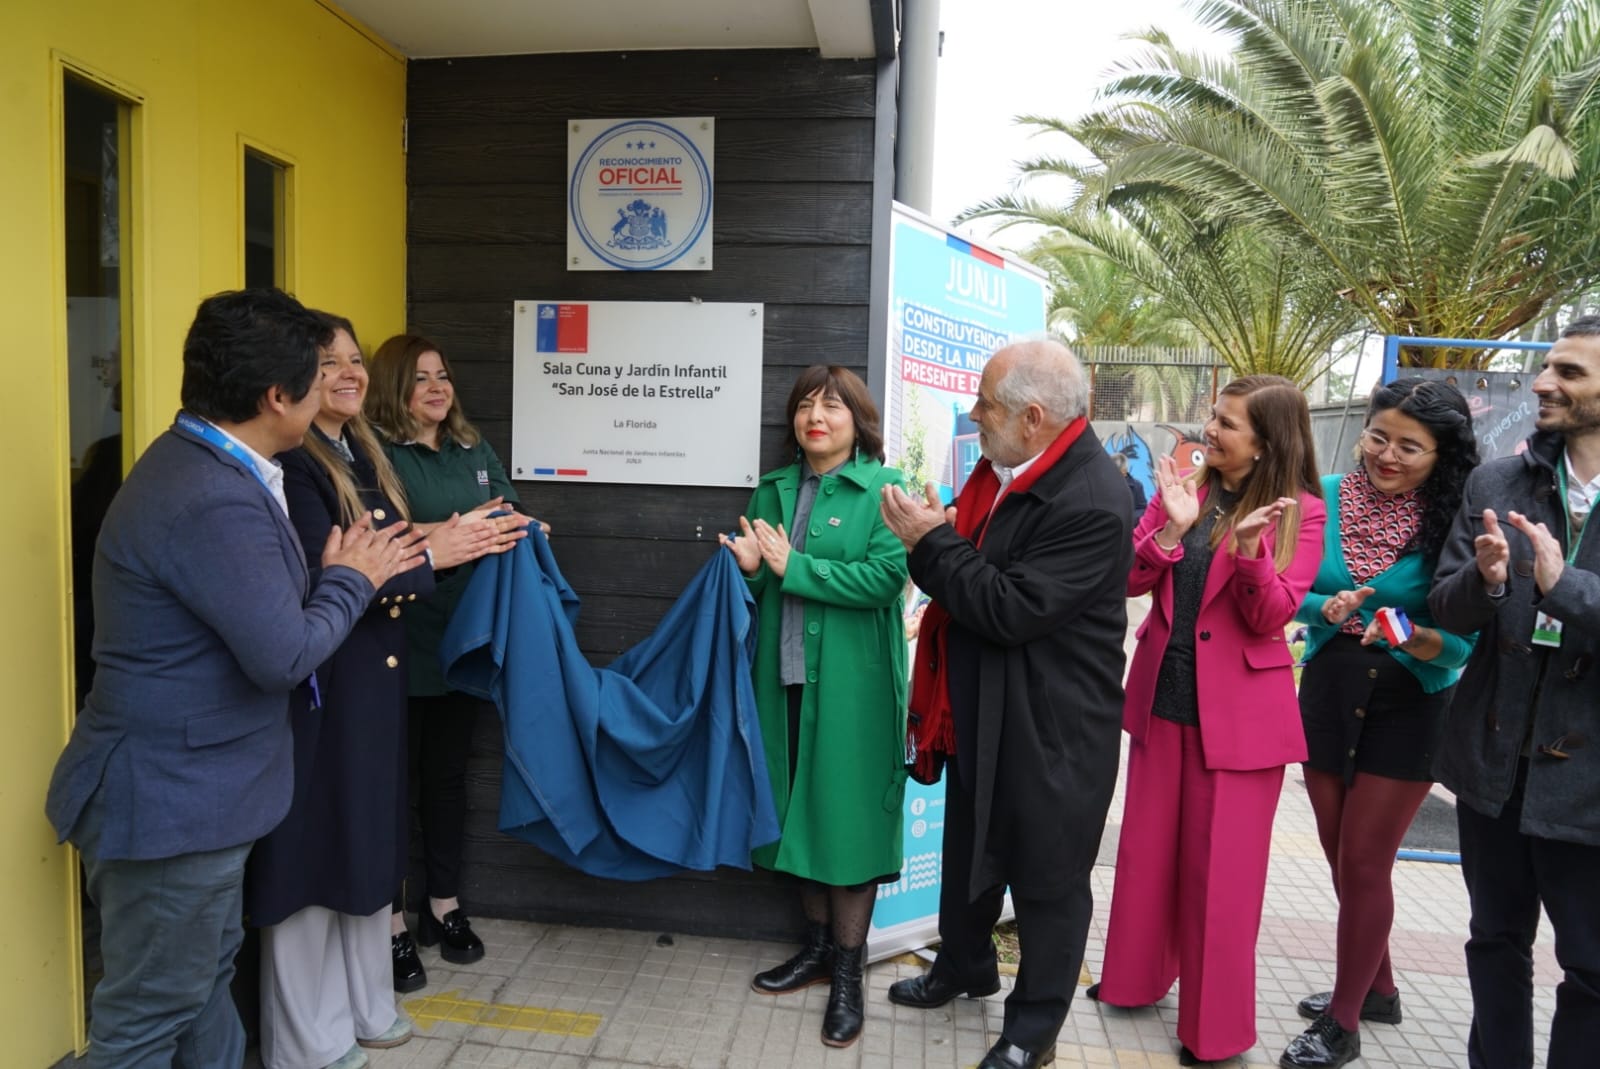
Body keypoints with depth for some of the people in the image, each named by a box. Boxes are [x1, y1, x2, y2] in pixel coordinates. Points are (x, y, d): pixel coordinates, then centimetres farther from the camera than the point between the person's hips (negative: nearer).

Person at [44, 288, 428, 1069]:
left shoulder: (200, 465, 5)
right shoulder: (213, 501, -29)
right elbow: (284, 656, -26)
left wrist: (345, 573, 5)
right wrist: (351, 579, -11)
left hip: (186, 785, 10)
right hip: (174, 798, -10)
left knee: (204, 976, 25)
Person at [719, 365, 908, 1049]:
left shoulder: (884, 488, -5)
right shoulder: (773, 490, 11)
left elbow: (886, 577, -17)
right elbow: (757, 581, 14)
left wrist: (792, 567, -18)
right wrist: (748, 569, -10)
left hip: (851, 684, -5)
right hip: (785, 680, 5)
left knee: (847, 812, 2)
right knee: (800, 809, 14)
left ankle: (848, 971, 18)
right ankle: (817, 947, 31)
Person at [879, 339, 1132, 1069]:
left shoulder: (1090, 502, -26)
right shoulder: (1005, 468, 0)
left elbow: (1012, 608, -28)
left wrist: (932, 542, -21)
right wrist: (931, 537, -8)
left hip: (1050, 728, -8)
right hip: (983, 712, 9)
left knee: (1047, 874, 12)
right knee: (969, 850, 25)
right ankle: (964, 966, 49)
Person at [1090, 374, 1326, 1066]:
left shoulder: (1299, 511, -7)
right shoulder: (1182, 487, 3)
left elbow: (1273, 616, -15)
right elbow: (1129, 580, -4)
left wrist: (1248, 546, -30)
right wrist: (1174, 526, -19)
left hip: (1238, 711, -4)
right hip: (1162, 696, 4)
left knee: (1220, 869, 6)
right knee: (1148, 849, 17)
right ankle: (1138, 975, 38)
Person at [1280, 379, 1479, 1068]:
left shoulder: (1454, 522, -11)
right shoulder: (1325, 499, -4)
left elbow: (1463, 638, -13)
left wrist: (1416, 639, -33)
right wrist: (1327, 608, -21)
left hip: (1408, 704, -4)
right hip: (1327, 691, 4)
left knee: (1365, 862, 2)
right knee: (1340, 855, 15)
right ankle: (1375, 987, 38)